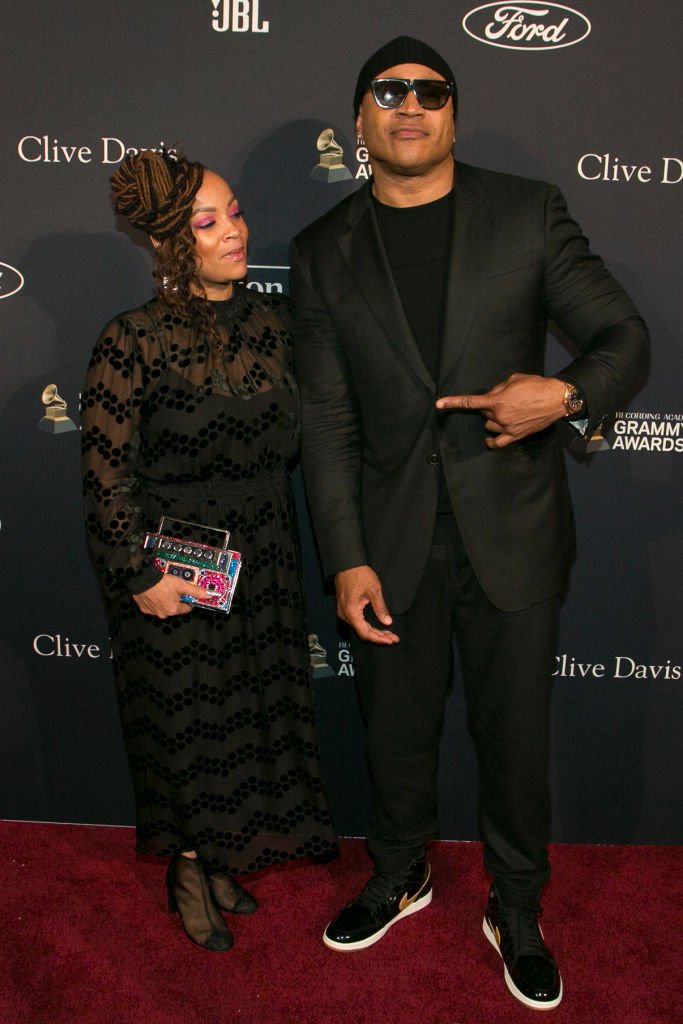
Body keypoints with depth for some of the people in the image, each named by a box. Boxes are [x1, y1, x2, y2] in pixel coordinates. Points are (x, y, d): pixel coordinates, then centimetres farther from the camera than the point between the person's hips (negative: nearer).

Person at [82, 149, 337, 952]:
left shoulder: (274, 321, -1)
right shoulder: (133, 342, -16)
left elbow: (302, 436, 7)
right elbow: (107, 473, -15)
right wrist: (140, 575, -15)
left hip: (264, 564, 5)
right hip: (173, 573, -5)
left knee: (257, 713, 17)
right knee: (186, 723, 12)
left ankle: (224, 858, 42)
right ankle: (189, 871, 38)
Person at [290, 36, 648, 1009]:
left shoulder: (528, 212, 0)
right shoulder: (325, 252, 3)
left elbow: (626, 338, 1)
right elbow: (327, 421, 0)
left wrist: (566, 396, -21)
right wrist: (346, 560, -6)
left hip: (512, 532, -1)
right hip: (392, 543, 2)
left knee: (516, 737, 12)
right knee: (397, 729, 18)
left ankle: (516, 910, 37)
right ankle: (400, 875, 45)